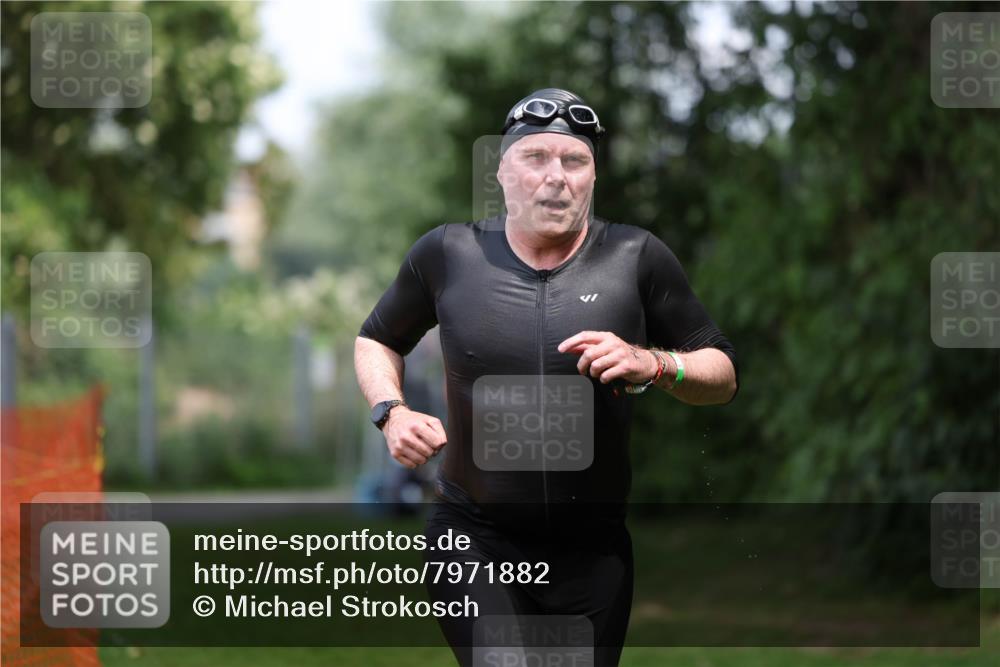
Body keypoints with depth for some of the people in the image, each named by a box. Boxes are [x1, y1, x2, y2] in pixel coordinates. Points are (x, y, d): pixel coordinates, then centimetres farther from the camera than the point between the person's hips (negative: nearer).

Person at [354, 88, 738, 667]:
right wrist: (392, 412, -3)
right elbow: (377, 340, 16)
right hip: (476, 540, -2)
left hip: (593, 551, 2)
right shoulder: (447, 255, -2)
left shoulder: (636, 259, -4)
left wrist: (652, 365, -17)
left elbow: (723, 376, 2)